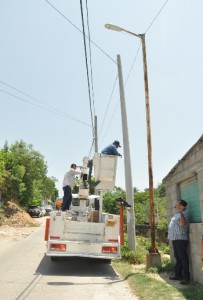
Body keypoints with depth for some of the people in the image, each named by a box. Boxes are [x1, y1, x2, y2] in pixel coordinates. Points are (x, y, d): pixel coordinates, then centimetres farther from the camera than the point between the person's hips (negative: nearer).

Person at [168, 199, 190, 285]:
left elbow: (183, 223, -31)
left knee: (183, 258, -4)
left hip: (181, 239, -10)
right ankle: (178, 275, 25)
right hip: (175, 239, 10)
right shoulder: (176, 214, 17)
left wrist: (181, 212, -36)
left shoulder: (184, 214, -12)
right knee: (177, 258, 16)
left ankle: (186, 278, 3)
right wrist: (172, 237, 26)